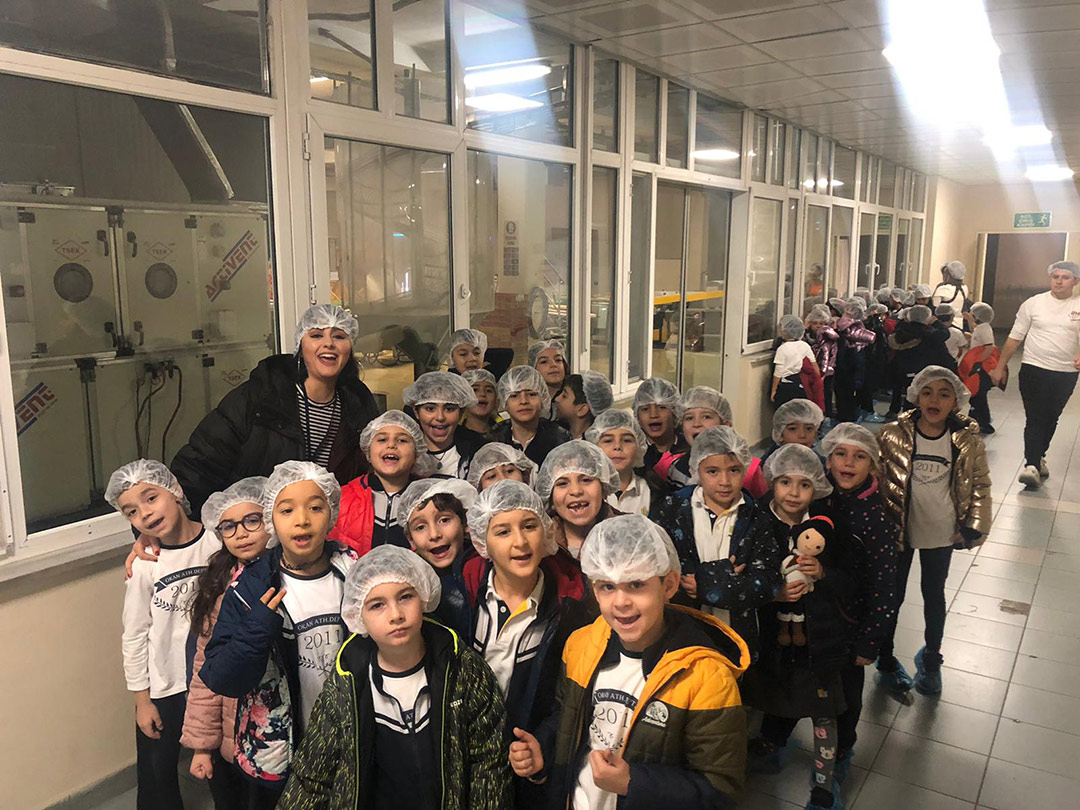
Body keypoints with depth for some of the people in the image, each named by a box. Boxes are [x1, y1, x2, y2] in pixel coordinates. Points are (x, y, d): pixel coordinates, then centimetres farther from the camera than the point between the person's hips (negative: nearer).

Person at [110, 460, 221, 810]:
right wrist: (141, 699, 0)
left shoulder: (220, 543, -12)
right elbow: (135, 636, -4)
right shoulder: (144, 566, -13)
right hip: (164, 687, 0)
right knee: (156, 771, 14)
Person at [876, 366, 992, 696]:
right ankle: (885, 658, 33)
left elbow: (980, 486, -1)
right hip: (898, 531, -1)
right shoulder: (893, 436, -13)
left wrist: (972, 528, -4)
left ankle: (931, 658, 42)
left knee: (934, 595, 19)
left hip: (941, 535, 1)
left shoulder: (967, 442, -10)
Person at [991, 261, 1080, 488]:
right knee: (1035, 419, -7)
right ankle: (1031, 466, -11)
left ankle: (1038, 457, 31)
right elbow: (1014, 338, 4)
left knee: (1050, 419, 14)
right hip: (1034, 369, -2)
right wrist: (1000, 367, 4)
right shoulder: (1033, 304, 1)